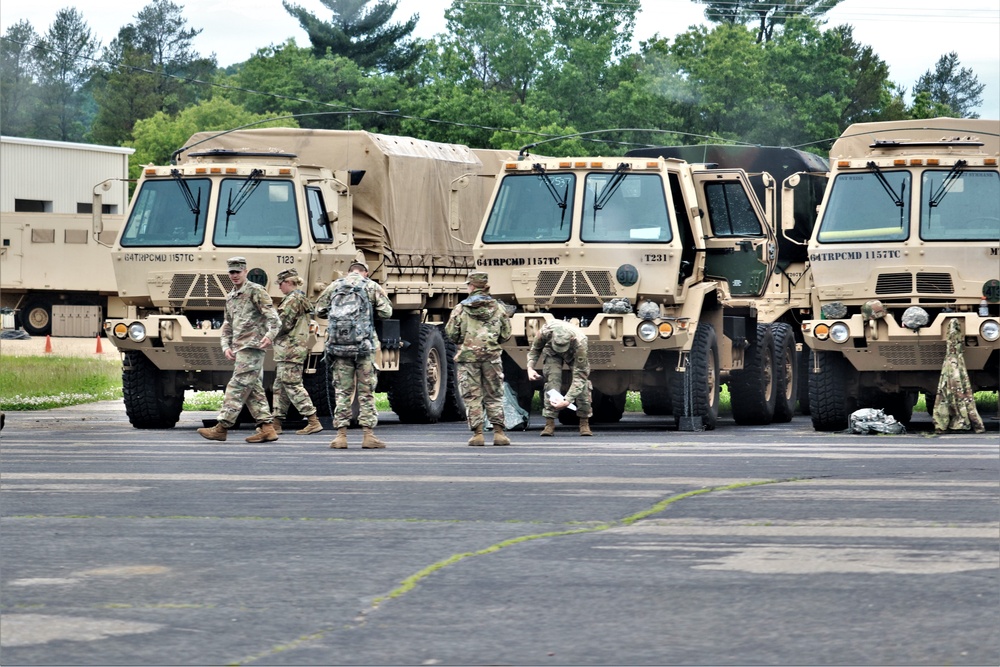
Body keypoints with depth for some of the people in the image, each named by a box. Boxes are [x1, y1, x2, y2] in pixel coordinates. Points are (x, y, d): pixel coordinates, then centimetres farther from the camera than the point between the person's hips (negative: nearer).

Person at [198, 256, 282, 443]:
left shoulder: (256, 291, -4)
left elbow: (273, 317, -11)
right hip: (239, 349, 9)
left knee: (238, 387, -11)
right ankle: (266, 428, 6)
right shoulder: (230, 297, 21)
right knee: (254, 390, 6)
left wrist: (269, 335, -27)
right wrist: (226, 346, 11)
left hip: (251, 347, -9)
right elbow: (227, 326, 25)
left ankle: (222, 427, -15)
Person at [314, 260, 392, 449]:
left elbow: (319, 311, 14)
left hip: (338, 346, 2)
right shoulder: (372, 287, 4)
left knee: (342, 391, 6)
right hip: (364, 346, -2)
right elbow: (386, 312, 2)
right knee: (366, 392, 3)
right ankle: (368, 435, -1)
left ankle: (341, 435, 1)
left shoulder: (334, 286, 9)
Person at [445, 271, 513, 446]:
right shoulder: (498, 308, 2)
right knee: (494, 396, 10)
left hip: (468, 357, -2)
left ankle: (477, 434, -2)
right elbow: (506, 334, 6)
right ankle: (498, 433, 5)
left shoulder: (460, 309, -4)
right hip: (491, 356, 2)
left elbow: (450, 333, -1)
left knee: (472, 397, 3)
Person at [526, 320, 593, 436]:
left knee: (582, 382, -17)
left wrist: (567, 400, -50)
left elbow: (579, 377, -43)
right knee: (552, 382, -20)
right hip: (552, 354, 1)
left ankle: (584, 424, -3)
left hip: (574, 354, -1)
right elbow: (535, 349, -13)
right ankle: (549, 424, -16)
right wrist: (530, 368, -29)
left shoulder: (579, 343, -45)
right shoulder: (546, 332, -39)